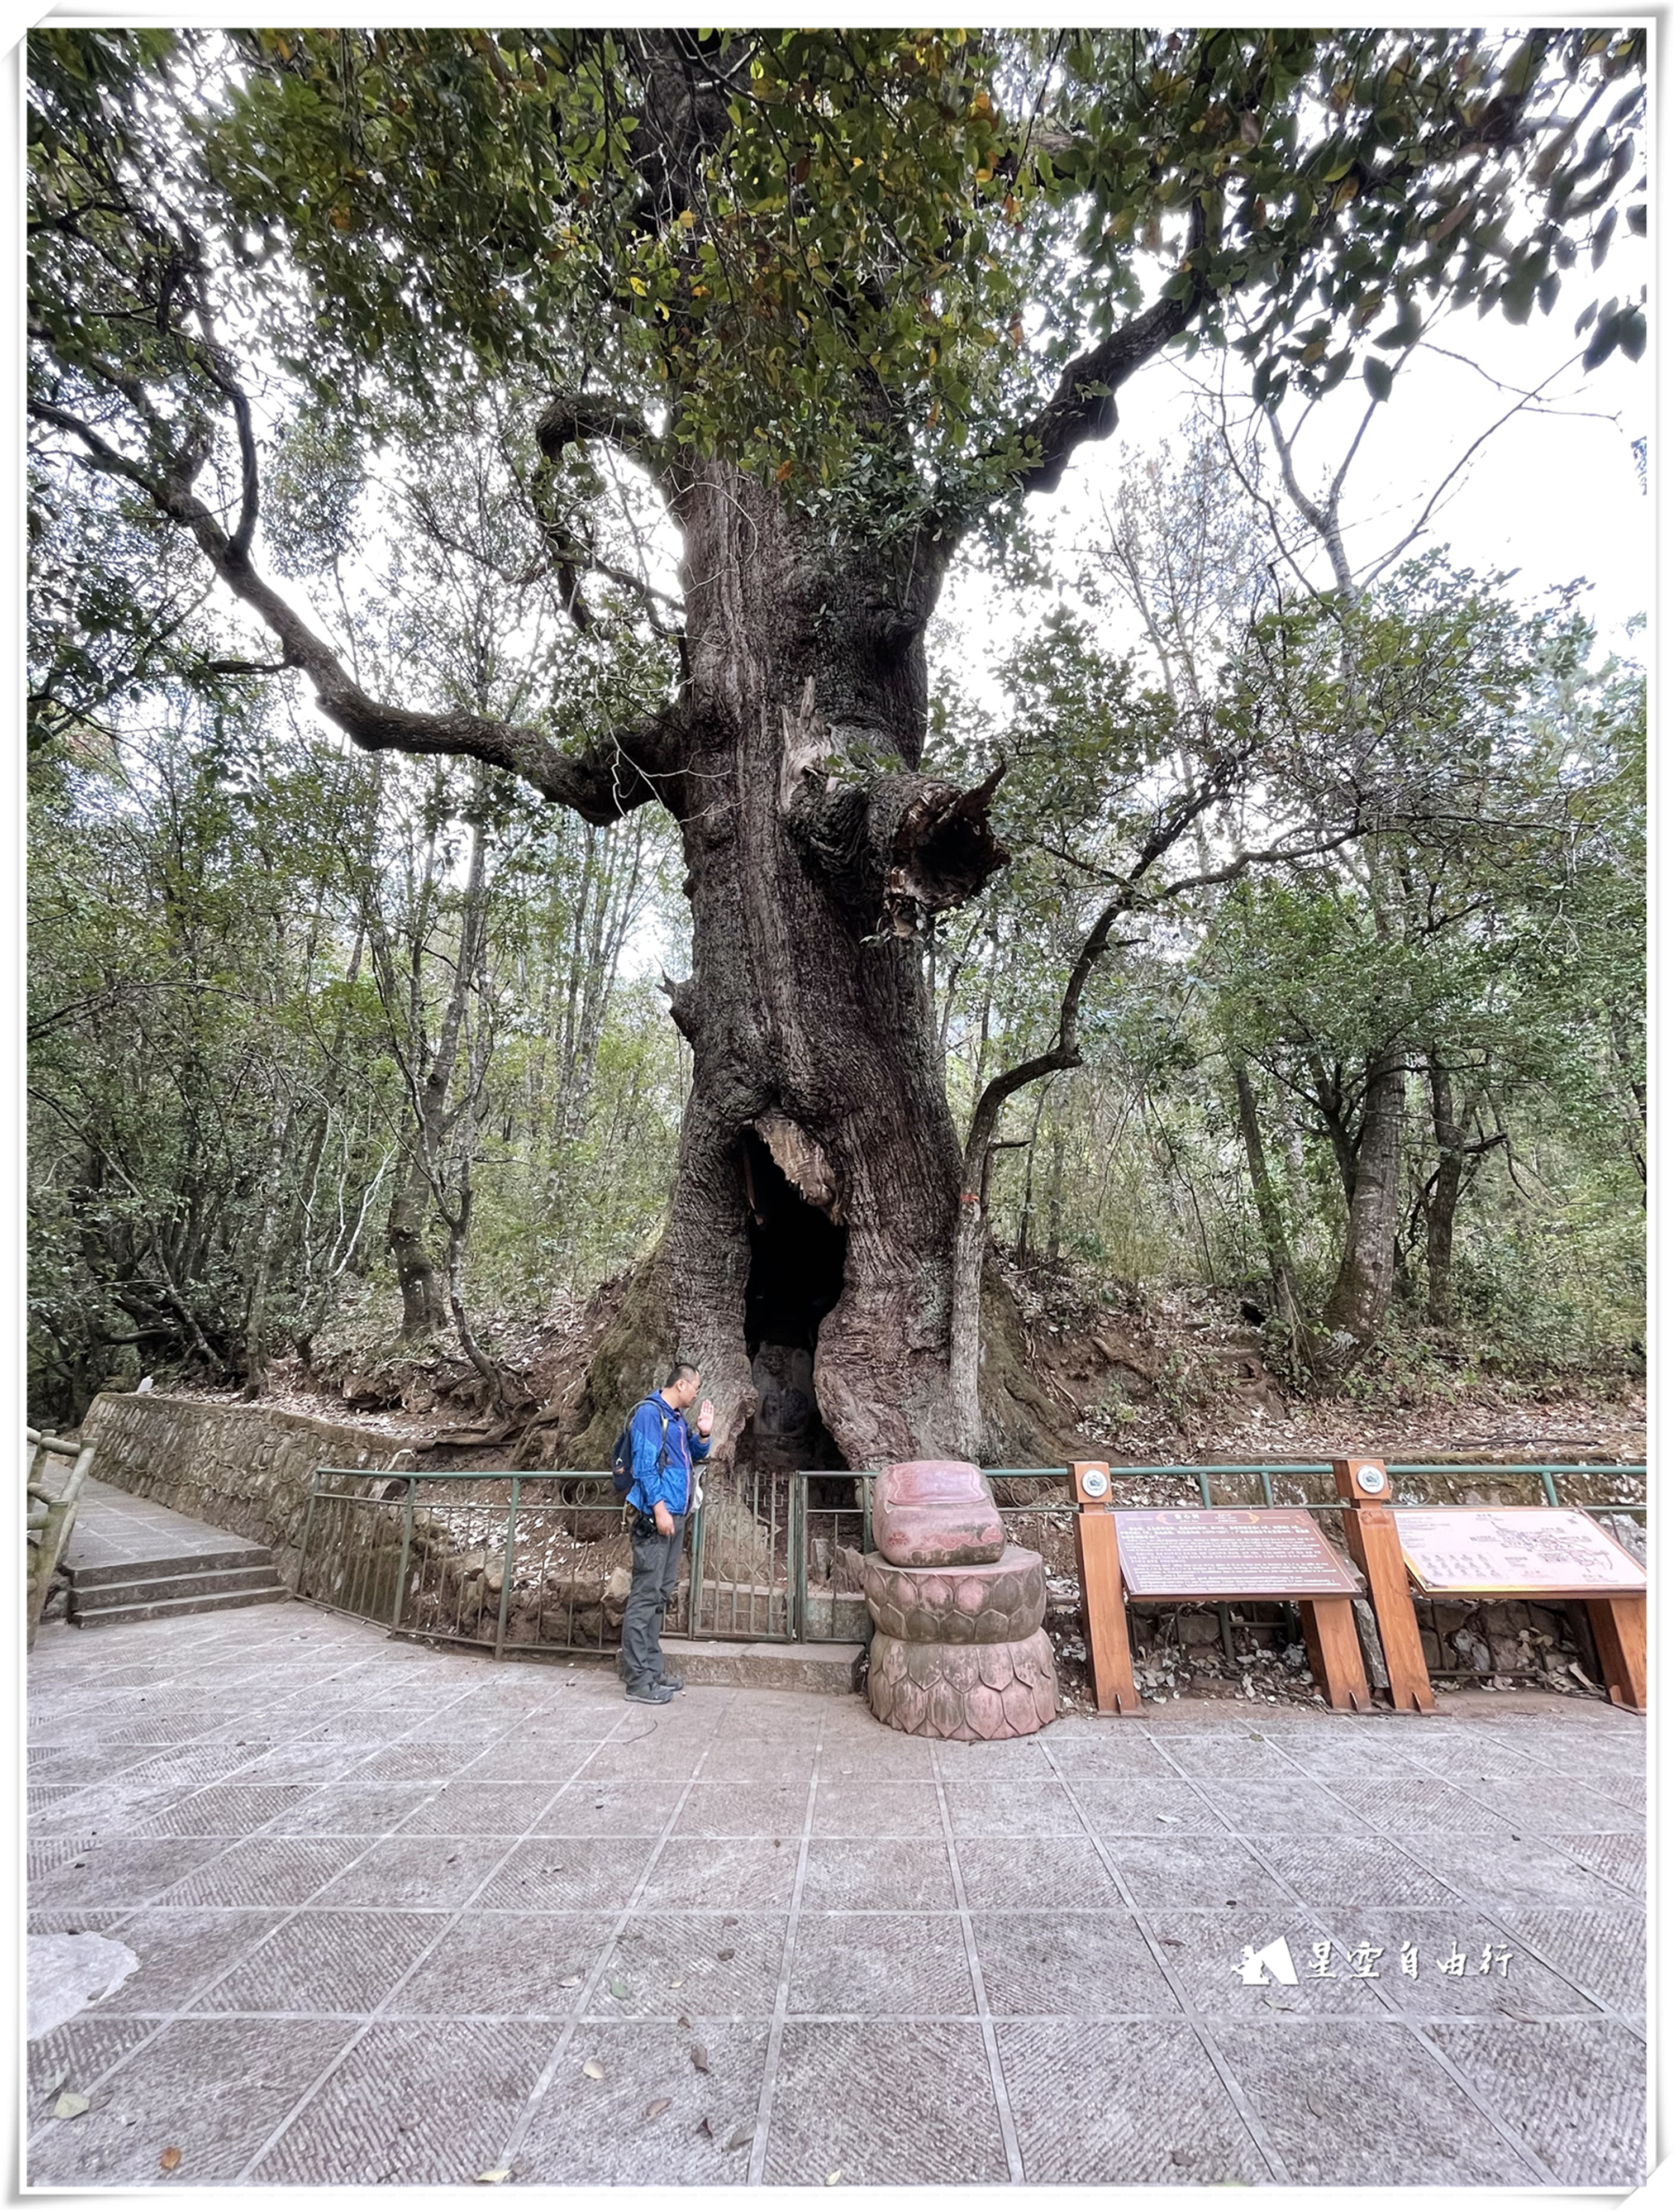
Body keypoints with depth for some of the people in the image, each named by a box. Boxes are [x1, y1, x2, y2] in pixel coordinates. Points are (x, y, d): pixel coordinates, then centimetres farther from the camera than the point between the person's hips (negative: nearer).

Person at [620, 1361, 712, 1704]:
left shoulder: (678, 1418, 16)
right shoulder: (650, 1413, -12)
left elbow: (695, 1455, 25)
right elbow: (644, 1464, -18)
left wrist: (703, 1434, 6)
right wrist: (659, 1508, -21)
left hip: (674, 1515, 10)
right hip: (655, 1515, -10)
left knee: (661, 1593, 15)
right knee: (646, 1595, -5)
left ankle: (652, 1667, 25)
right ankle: (639, 1679, 1)